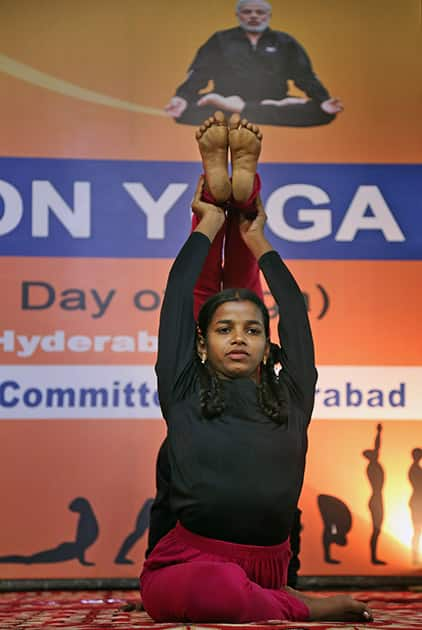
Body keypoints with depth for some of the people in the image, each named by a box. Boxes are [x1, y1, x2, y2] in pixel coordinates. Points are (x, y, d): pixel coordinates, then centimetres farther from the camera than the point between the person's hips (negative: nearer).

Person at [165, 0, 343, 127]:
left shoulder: (285, 43, 17)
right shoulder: (220, 40, 15)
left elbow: (306, 77, 9)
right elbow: (197, 76, 5)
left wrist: (323, 100, -12)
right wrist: (182, 97, -17)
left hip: (274, 102, 2)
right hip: (226, 101, -1)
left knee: (321, 111, -29)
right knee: (189, 110, -32)